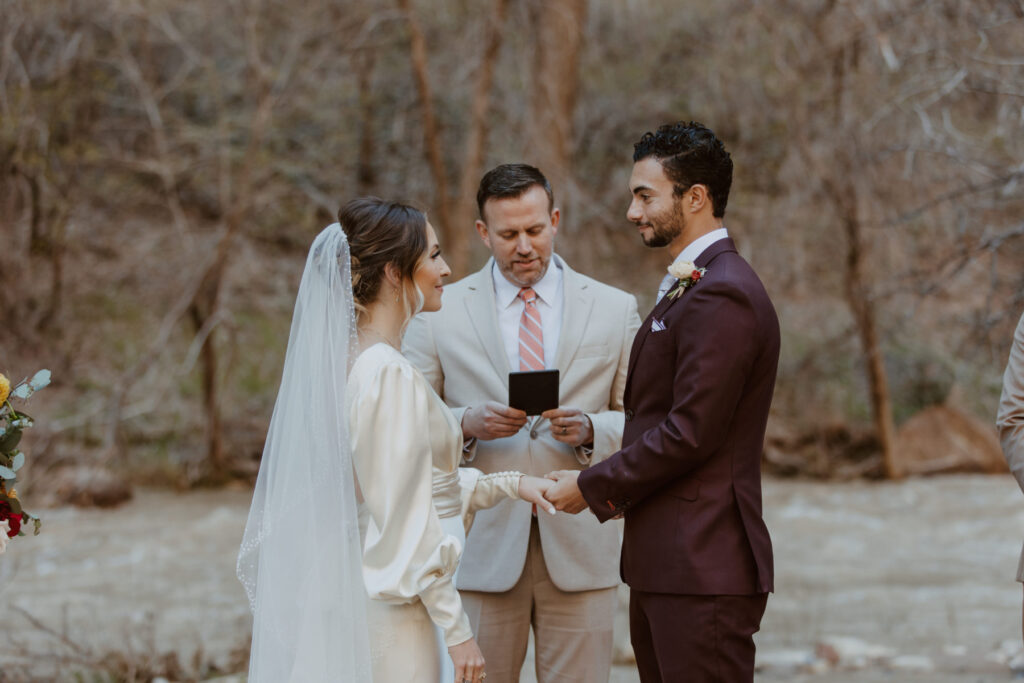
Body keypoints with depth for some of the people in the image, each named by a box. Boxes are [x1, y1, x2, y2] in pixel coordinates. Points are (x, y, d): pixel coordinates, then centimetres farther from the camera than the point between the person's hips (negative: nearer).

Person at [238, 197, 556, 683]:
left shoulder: (342, 362, 9)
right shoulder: (389, 376, -18)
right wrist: (457, 630, -14)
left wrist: (509, 484, 19)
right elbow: (408, 525, -19)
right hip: (386, 613, -9)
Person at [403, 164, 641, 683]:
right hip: (481, 548, 0)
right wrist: (466, 423, -15)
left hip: (579, 548, 1)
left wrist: (589, 430, -13)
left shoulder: (615, 310, 8)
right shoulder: (439, 313, 6)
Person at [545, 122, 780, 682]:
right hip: (664, 561, 10)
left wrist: (592, 487, -11)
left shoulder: (722, 297, -16)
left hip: (703, 568, -10)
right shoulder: (689, 287, 19)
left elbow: (691, 432, -20)